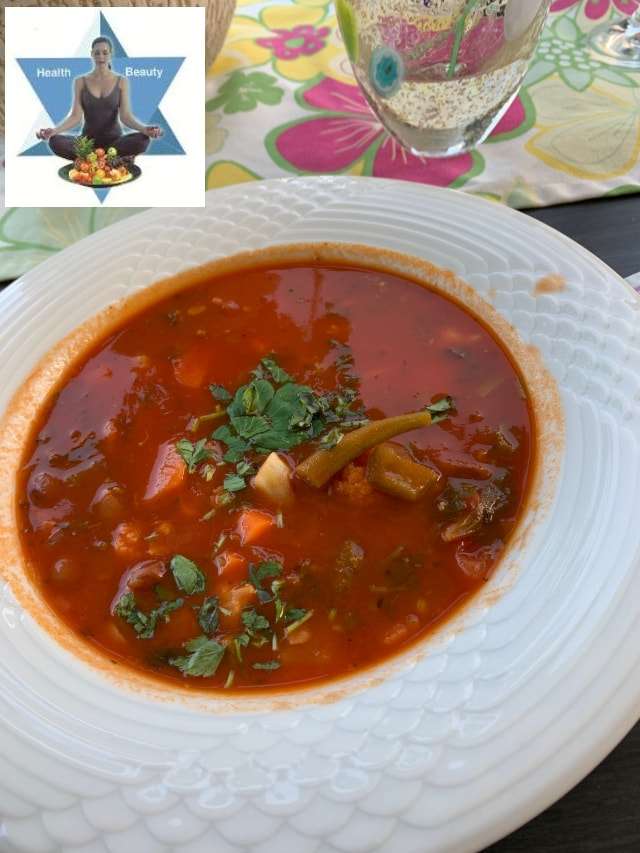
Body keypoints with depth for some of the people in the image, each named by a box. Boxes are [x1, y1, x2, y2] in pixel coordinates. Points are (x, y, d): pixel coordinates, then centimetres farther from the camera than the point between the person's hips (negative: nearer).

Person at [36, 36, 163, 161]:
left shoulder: (121, 81, 3)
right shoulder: (80, 82, 4)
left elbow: (125, 115, -8)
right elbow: (75, 116, -4)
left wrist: (143, 128, -31)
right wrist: (54, 130, -24)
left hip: (114, 139, 0)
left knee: (143, 140, -33)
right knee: (55, 142, -29)